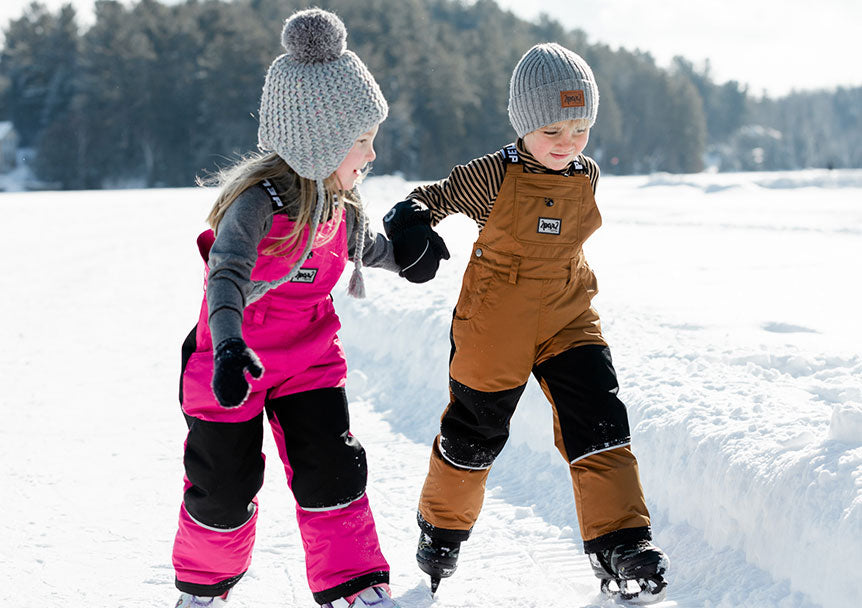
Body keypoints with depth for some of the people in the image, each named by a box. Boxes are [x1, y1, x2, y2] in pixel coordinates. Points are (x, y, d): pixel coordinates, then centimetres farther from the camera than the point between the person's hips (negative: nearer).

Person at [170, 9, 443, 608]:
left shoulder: (338, 199, -4)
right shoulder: (260, 200, -29)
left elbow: (361, 244, 20)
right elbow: (228, 275, -44)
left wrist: (401, 257, 31)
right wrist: (229, 346, -58)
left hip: (310, 358, 6)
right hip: (235, 361, -5)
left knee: (333, 471, -2)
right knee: (225, 488, 5)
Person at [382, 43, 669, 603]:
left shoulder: (587, 176, 0)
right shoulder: (494, 176, -14)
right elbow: (438, 196, -4)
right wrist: (411, 219, -25)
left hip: (567, 320, 3)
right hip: (495, 327, -3)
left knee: (600, 425, -10)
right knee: (475, 433, 12)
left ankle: (620, 545, -6)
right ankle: (443, 526, 36)